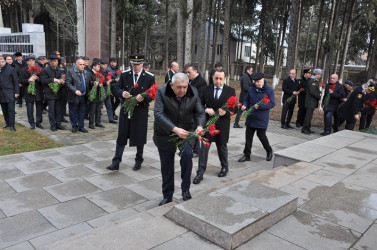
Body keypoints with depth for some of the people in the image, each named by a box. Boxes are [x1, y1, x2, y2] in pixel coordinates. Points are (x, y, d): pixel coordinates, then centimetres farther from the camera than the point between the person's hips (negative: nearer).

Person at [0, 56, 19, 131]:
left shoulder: (11, 69, -1)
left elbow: (16, 81, -2)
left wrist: (16, 92, -7)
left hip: (10, 93, -4)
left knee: (11, 109, -5)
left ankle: (12, 125, -1)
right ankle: (7, 122, 23)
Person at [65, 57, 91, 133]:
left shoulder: (86, 73, 11)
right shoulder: (70, 72, -6)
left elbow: (88, 83, 15)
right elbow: (68, 83, -13)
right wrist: (75, 91, -23)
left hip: (83, 96, 4)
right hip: (74, 97, -4)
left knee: (82, 112, 10)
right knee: (73, 112, 7)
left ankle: (81, 126, 20)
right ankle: (74, 126, 21)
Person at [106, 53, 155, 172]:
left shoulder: (149, 77, -3)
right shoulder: (124, 75, 4)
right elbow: (116, 89, 4)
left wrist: (144, 98, -24)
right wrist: (122, 93, -19)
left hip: (140, 112, -2)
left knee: (140, 137, 9)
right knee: (121, 137, 5)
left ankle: (138, 161, 29)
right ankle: (116, 163, 13)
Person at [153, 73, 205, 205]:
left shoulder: (193, 93, -8)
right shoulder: (161, 92, -18)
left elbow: (200, 112, -6)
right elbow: (159, 114, -26)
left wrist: (200, 126, -28)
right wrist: (175, 129, -38)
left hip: (186, 132, 1)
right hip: (165, 135, -1)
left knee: (187, 155, -24)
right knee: (166, 166, 8)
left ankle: (185, 189, -2)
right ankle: (167, 196, 28)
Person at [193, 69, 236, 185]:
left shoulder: (230, 91, -2)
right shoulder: (206, 89, 3)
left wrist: (226, 112, -22)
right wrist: (206, 109, -17)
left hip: (222, 124, 0)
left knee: (222, 147, 15)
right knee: (204, 147, -3)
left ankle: (225, 167, 39)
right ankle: (200, 172, 4)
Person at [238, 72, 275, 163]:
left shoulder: (269, 90, -8)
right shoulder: (251, 89, 3)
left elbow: (272, 104, -11)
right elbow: (247, 99, 14)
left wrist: (260, 106, -24)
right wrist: (244, 105, -8)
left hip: (262, 119, -4)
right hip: (251, 117, 4)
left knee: (261, 135, 5)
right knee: (248, 136, 8)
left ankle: (269, 151, 31)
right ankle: (247, 155, 19)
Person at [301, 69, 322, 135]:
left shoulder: (315, 81, 17)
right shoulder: (312, 81, -15)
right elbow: (312, 92, -23)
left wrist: (319, 92, 2)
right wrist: (319, 96, -14)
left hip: (312, 102, 10)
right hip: (310, 102, -10)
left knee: (309, 116, 13)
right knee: (309, 115, -8)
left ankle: (307, 128, 20)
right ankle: (304, 129, -4)